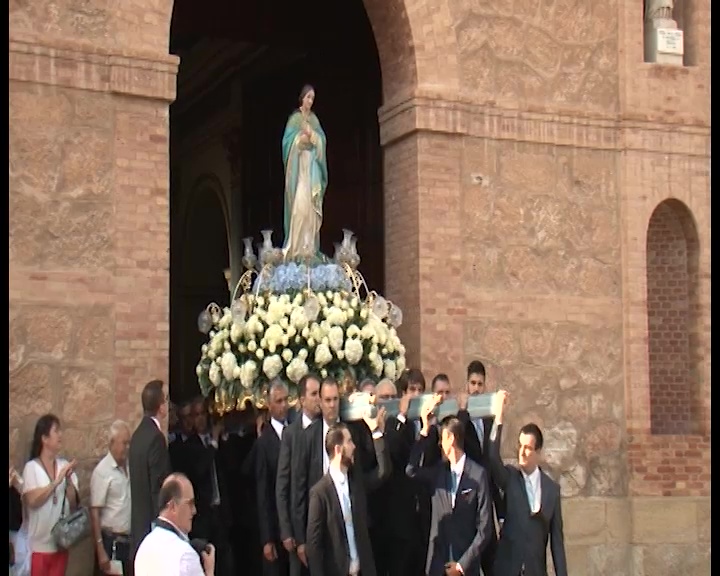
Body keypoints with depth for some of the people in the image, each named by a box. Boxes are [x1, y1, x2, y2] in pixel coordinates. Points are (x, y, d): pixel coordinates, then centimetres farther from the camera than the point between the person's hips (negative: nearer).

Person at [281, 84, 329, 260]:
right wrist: (300, 138, -17)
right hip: (298, 164, -4)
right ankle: (297, 246, -14)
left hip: (312, 164, 4)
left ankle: (309, 245, -2)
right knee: (299, 203, -13)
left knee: (311, 203, -3)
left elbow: (322, 140, 8)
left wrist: (312, 136, -10)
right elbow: (288, 140, -3)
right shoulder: (294, 118, 4)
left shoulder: (314, 119, 16)